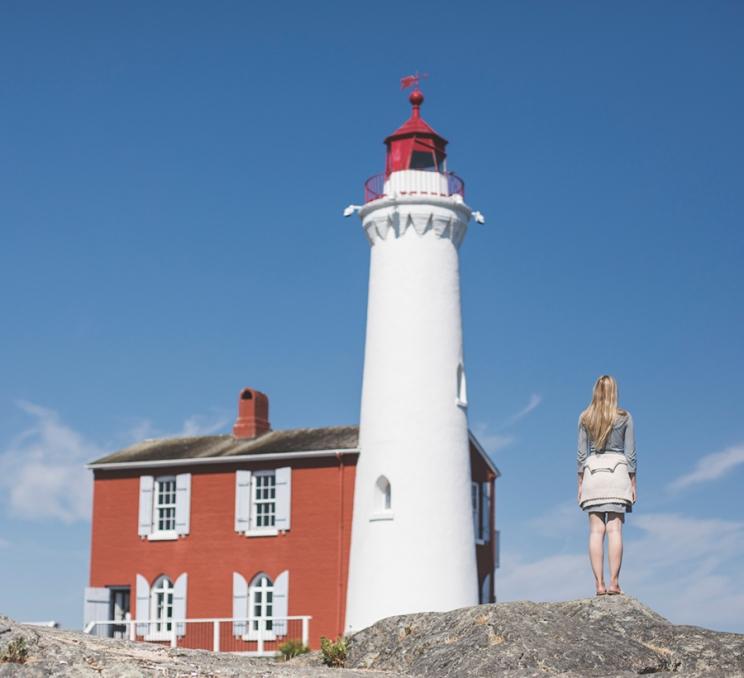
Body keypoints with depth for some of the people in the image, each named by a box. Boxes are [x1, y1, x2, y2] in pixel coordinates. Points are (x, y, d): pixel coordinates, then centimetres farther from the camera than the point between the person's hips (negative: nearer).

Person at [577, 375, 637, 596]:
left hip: (593, 471, 1)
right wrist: (633, 483, 6)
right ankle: (614, 582, -11)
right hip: (617, 470, -1)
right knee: (614, 529, -5)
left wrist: (580, 483, 11)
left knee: (596, 530, -1)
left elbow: (581, 453, 6)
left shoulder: (585, 418, 5)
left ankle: (599, 583, -6)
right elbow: (630, 453, 1)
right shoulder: (624, 417, 2)